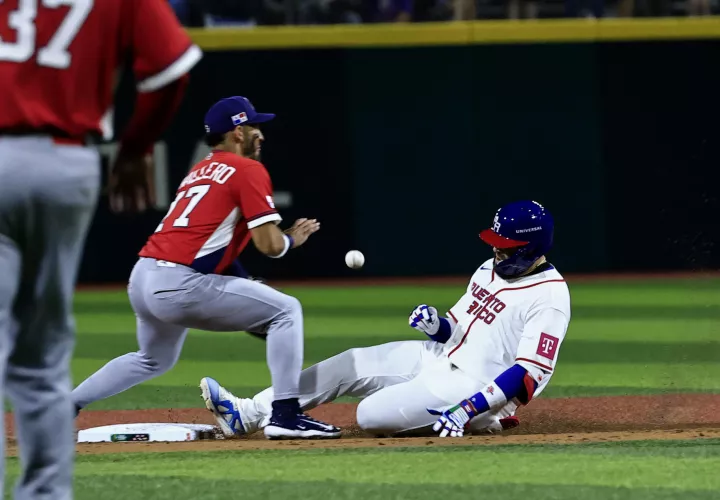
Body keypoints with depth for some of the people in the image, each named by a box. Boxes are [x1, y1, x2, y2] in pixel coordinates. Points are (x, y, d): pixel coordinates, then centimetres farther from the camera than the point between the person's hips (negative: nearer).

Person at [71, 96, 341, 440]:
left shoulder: (200, 170, 25)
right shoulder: (249, 170, -1)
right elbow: (269, 245, -9)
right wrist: (292, 239, 15)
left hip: (141, 280, 9)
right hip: (179, 287, -9)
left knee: (153, 360, 34)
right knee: (286, 309, -1)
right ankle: (285, 415, -8)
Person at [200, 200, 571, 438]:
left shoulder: (550, 298, -19)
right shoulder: (491, 271, 10)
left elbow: (530, 374, -26)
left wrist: (469, 410, -32)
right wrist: (436, 325, -6)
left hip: (474, 387, -9)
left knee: (372, 415, -23)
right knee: (350, 364, -2)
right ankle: (249, 415, -1)